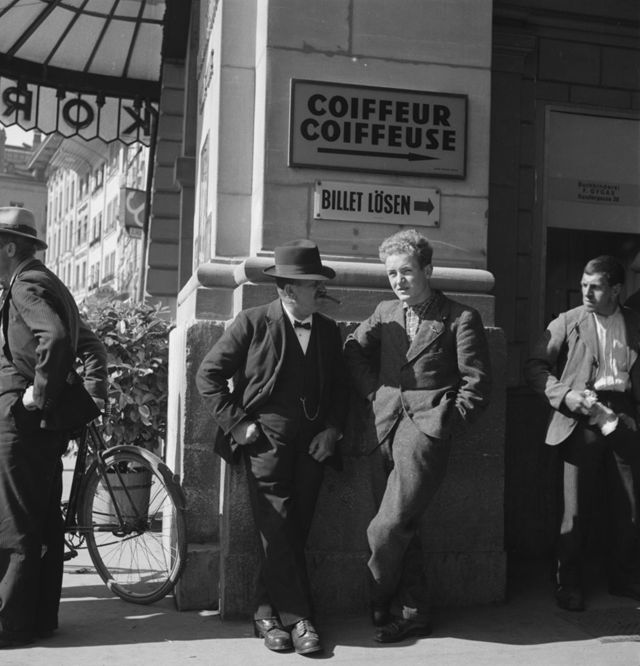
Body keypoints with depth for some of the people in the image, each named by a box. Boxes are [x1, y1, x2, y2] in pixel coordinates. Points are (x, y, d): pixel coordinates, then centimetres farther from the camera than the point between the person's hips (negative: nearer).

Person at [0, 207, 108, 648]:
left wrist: (39, 393, -22)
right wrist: (94, 396, 16)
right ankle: (41, 616, 21)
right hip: (47, 421, 10)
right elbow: (92, 346, 21)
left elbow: (54, 336, -30)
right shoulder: (47, 284, 19)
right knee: (45, 522, 13)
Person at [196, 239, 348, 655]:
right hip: (266, 441, -4)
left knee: (294, 533, 3)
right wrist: (237, 423, -7)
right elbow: (209, 375, -2)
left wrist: (333, 430, 3)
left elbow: (340, 388, 18)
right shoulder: (253, 323, -3)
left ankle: (268, 613, 16)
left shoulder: (329, 331, 10)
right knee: (279, 533, -9)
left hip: (312, 445, 4)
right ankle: (299, 619, -1)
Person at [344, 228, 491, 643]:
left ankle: (376, 605, 11)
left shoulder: (460, 319, 0)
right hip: (388, 428, 6)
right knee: (404, 528, 9)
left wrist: (445, 422, -7)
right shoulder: (386, 313, 16)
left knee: (388, 527, -10)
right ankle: (417, 612, 21)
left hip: (427, 428, -6)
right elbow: (354, 349, 20)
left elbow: (477, 384, -1)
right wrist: (374, 392, 8)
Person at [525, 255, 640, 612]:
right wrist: (565, 394, -14)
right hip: (582, 423, -2)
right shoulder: (568, 322, -1)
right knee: (577, 511, 2)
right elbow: (535, 366, -1)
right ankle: (569, 583, 17)